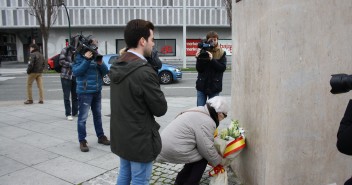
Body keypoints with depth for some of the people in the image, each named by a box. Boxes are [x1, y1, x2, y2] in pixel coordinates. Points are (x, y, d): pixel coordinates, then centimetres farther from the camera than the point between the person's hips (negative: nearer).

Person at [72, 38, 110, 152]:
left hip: (97, 91, 6)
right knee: (83, 117, -3)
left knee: (98, 115, 16)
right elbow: (76, 72, -18)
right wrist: (87, 60, -23)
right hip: (85, 92, -6)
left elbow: (105, 71, 6)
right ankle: (82, 141, 7)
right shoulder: (79, 57, -6)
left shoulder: (96, 56, 8)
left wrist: (100, 63, -14)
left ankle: (100, 136, 29)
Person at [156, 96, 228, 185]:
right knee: (203, 158, 4)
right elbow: (207, 149, -14)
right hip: (173, 150, -10)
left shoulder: (198, 112, 17)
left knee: (196, 156, 22)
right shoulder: (206, 122, -15)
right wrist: (220, 161, 4)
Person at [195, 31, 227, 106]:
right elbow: (199, 69, -3)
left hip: (214, 86, -1)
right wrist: (199, 59, -21)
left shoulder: (221, 53, 0)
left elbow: (223, 68, -9)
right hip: (202, 85, 1)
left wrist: (212, 59, -21)